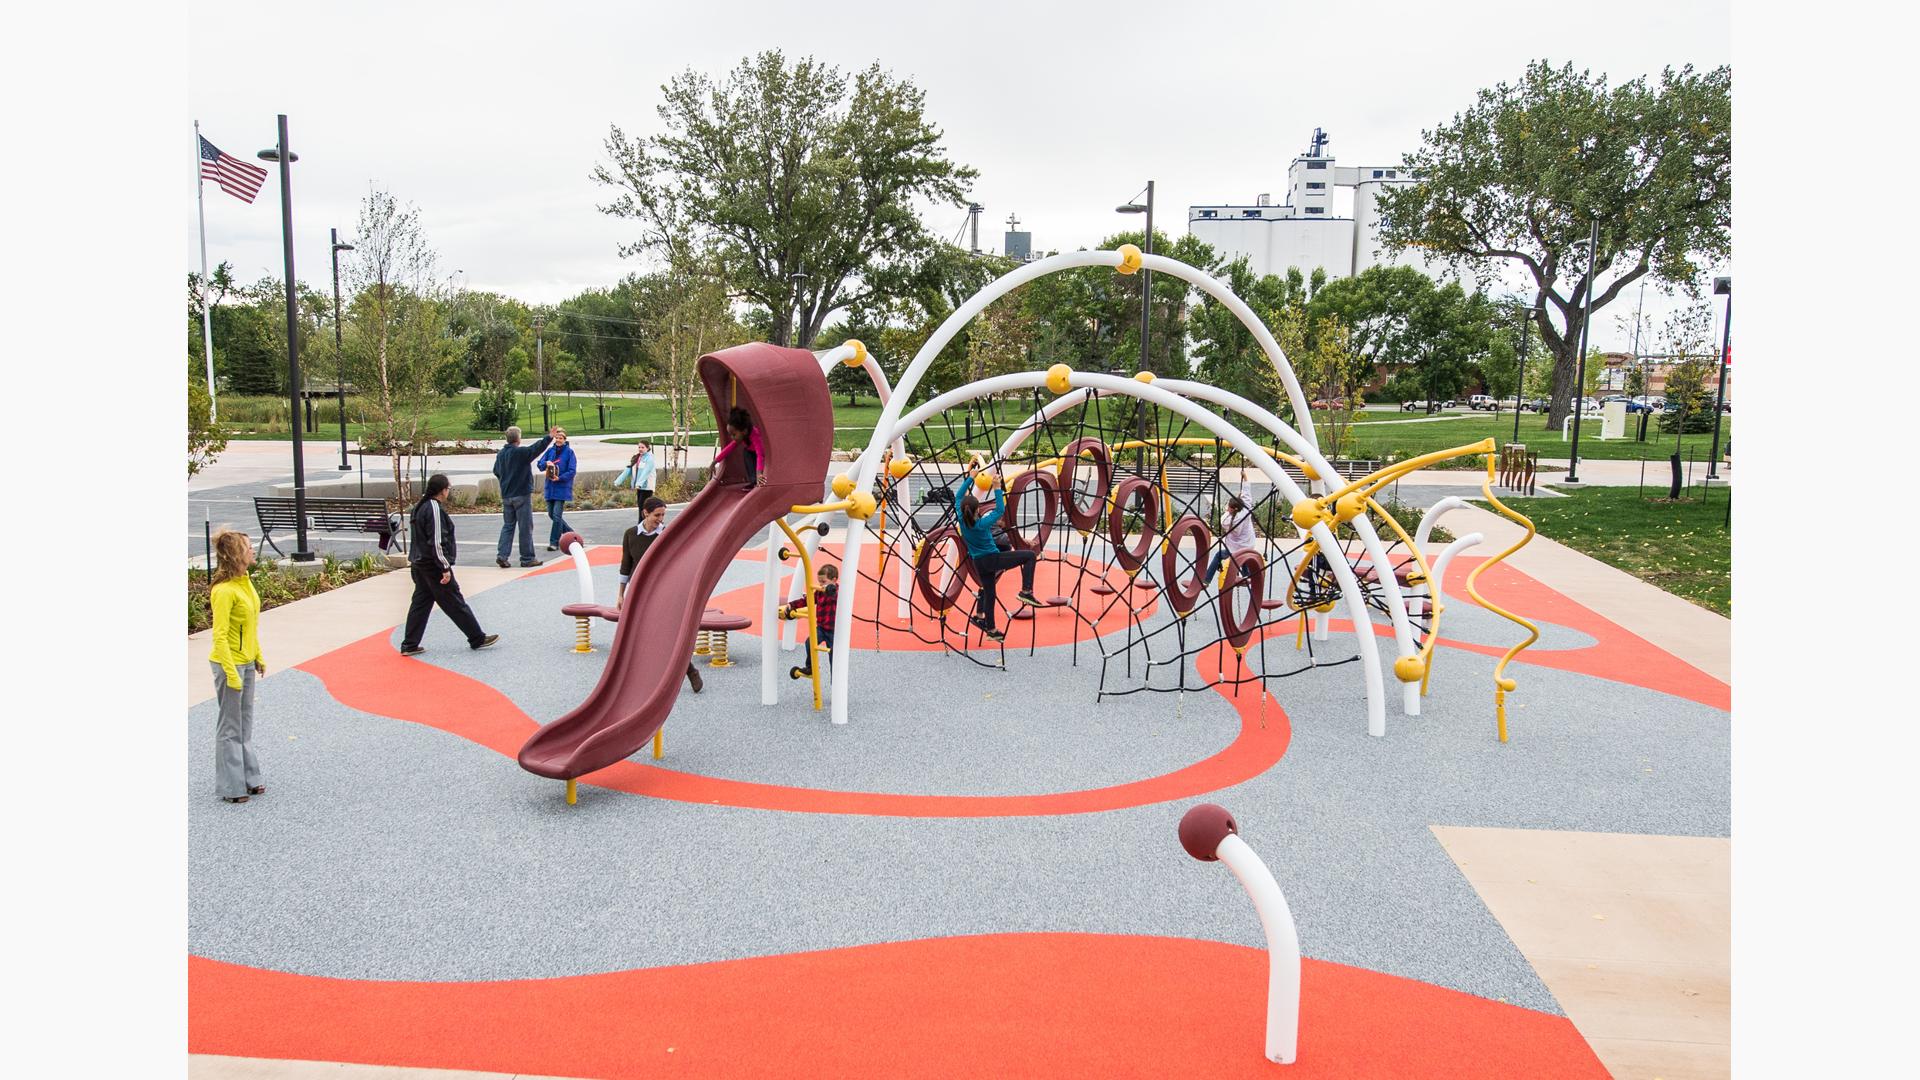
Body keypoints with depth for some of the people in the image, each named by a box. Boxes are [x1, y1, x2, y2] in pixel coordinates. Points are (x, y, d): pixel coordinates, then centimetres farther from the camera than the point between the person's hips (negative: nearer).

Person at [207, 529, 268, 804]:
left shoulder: (245, 581, 6)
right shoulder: (224, 590, -21)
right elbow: (219, 636, -22)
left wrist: (258, 657, 18)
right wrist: (231, 673, -22)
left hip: (247, 662, 9)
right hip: (230, 664, -9)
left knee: (245, 724, 17)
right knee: (230, 727, 2)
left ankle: (247, 778, 27)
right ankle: (231, 787, 12)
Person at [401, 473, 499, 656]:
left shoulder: (421, 507, 11)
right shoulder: (435, 509, -19)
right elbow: (437, 542, -22)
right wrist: (445, 568, -19)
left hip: (420, 564, 9)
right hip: (434, 566, -9)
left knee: (420, 603, 12)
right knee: (455, 603, 0)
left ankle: (409, 645, 13)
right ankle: (477, 638, 9)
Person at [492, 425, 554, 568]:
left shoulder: (500, 454, 7)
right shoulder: (521, 452, -15)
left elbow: (496, 471, 19)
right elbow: (536, 448, -27)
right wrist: (549, 437, -31)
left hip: (506, 496, 7)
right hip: (522, 495, -7)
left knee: (508, 526, 13)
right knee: (525, 528, 0)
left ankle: (502, 555, 2)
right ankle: (527, 558, 4)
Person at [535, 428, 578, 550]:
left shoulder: (569, 452, -5)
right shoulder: (550, 450, 8)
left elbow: (572, 471, -9)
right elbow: (539, 464, 5)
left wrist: (560, 478, -21)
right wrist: (546, 463, -17)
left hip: (562, 488, -6)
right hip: (550, 487, 6)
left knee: (557, 515, -9)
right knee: (551, 514, 11)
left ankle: (554, 542, -2)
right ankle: (569, 533, 27)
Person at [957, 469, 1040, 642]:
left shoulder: (962, 520, -10)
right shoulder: (983, 523, -24)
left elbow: (959, 497, 1)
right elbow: (1000, 510, -15)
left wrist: (970, 479, 5)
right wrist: (997, 488, -17)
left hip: (979, 563, 7)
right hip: (992, 559, -7)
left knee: (988, 592, 19)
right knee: (1030, 556, -3)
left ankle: (991, 629, 26)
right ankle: (1026, 592, -10)